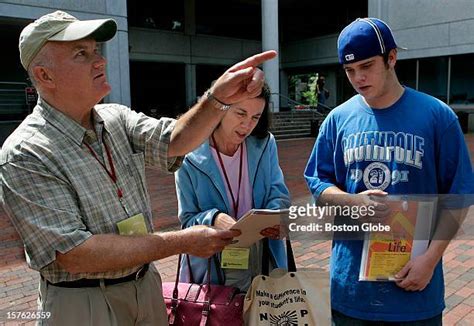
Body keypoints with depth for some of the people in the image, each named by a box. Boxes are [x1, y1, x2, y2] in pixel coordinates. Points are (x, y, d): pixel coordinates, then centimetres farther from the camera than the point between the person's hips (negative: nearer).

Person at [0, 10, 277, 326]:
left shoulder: (116, 117, -2)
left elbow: (173, 141, -16)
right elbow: (74, 255, -25)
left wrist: (219, 98, -34)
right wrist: (182, 242, -24)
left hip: (147, 284, 6)